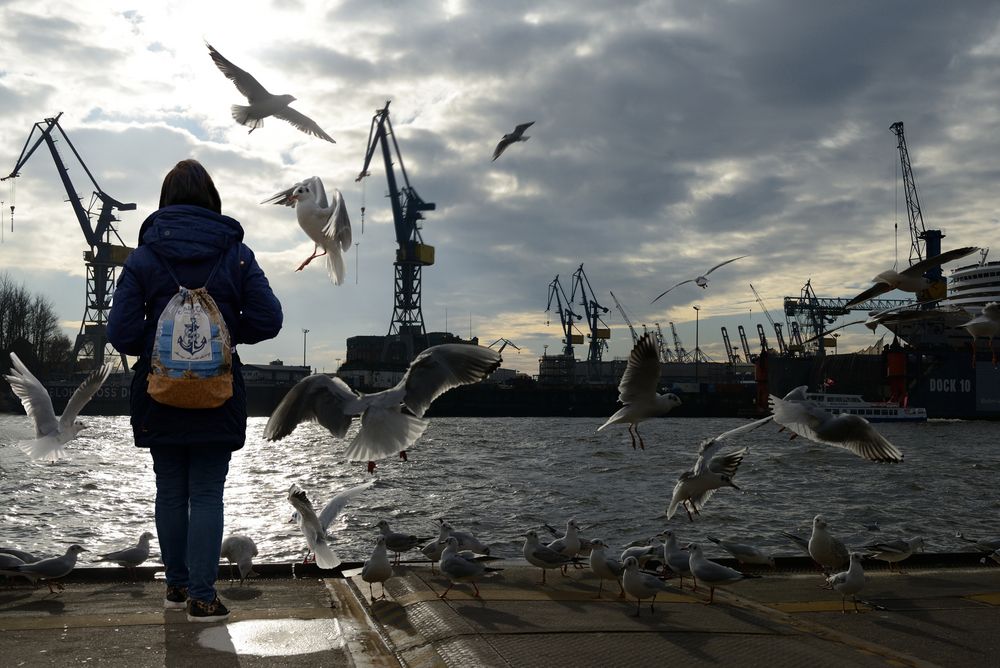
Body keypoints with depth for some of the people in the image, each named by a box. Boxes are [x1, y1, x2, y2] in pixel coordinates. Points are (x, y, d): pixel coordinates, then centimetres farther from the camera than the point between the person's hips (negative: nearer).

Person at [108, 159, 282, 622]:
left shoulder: (142, 258, -4)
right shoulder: (236, 254, -5)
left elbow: (121, 333, -9)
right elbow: (268, 320, -7)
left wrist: (155, 345, 11)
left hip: (160, 397, 1)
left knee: (170, 493, 14)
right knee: (207, 495, 4)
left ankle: (177, 586, 25)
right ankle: (201, 597, 4)